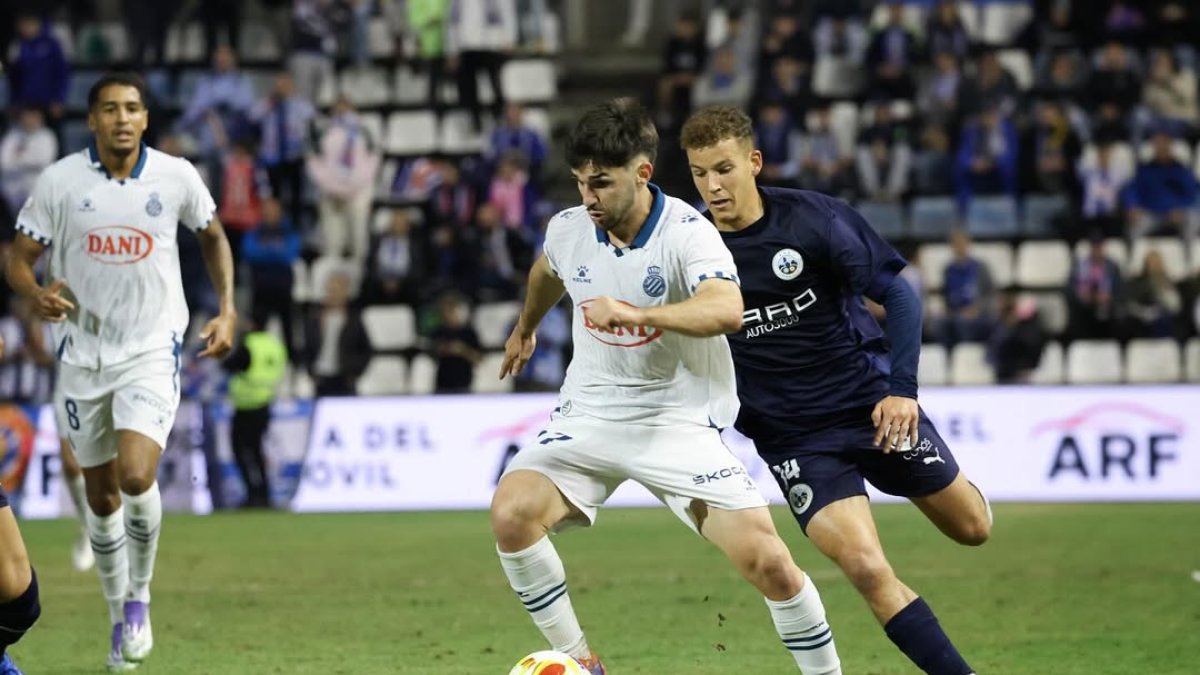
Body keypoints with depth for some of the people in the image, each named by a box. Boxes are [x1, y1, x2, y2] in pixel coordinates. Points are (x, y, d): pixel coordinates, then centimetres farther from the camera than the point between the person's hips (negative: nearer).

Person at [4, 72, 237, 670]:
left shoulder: (176, 177, -5)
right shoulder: (59, 182, -7)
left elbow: (212, 236, 14)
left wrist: (227, 310, 4)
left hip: (152, 351, -1)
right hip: (83, 352, 1)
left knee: (136, 479, -20)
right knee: (101, 494, 9)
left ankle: (139, 597, 4)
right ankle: (119, 614, 28)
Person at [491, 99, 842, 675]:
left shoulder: (686, 233, -18)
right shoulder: (567, 229, -1)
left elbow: (726, 310, -39)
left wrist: (637, 314, -52)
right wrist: (525, 328, 45)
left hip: (679, 422, -4)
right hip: (588, 417, 4)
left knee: (766, 561, -16)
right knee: (512, 513, -23)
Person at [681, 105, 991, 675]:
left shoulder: (813, 218, -13)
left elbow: (898, 295, -8)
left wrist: (902, 388, -16)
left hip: (872, 403, 0)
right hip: (793, 439, 0)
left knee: (972, 528, 11)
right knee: (866, 569, -18)